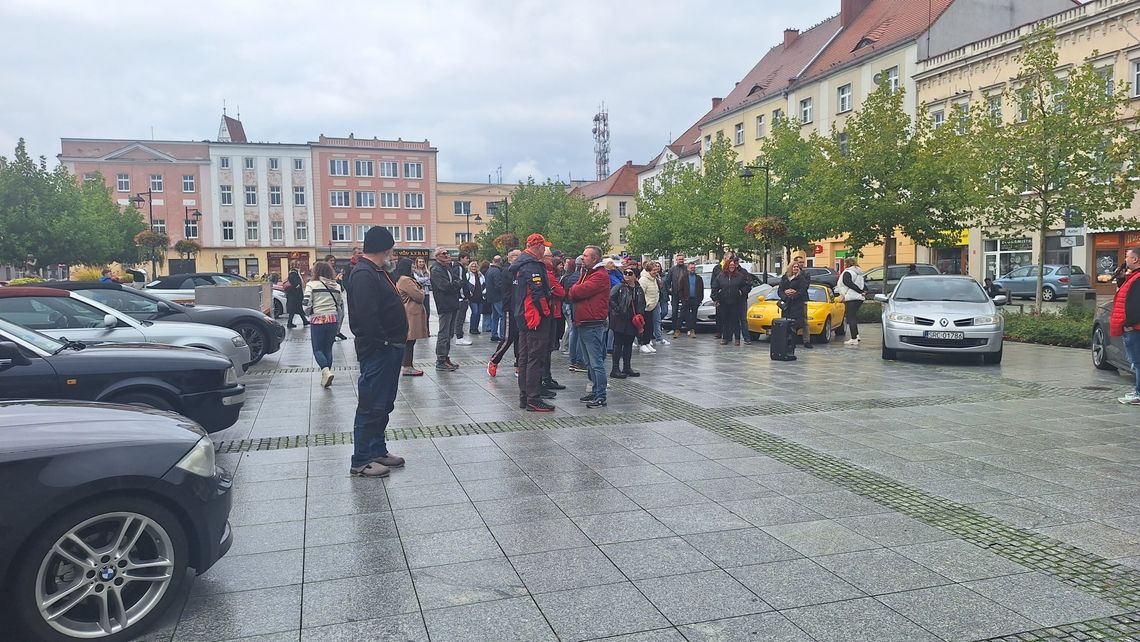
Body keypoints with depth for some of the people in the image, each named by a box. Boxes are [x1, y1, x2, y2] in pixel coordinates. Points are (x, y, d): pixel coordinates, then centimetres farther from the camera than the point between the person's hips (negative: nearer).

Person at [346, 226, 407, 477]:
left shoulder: (378, 272, 17)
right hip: (376, 351, -11)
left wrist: (395, 343, 14)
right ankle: (361, 461, 3)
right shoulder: (363, 275, -17)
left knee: (383, 404, 17)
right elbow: (366, 317, -26)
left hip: (389, 349, 11)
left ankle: (378, 451, 27)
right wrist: (384, 342, -20)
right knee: (371, 405, -4)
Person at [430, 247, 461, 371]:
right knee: (444, 334, -5)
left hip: (453, 305, 9)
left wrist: (454, 284, -7)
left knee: (450, 334, 13)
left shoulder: (449, 268, 18)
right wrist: (456, 284, -5)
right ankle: (441, 361, 1)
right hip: (444, 306, -9)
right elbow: (445, 286, -21)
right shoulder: (436, 270, -9)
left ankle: (445, 357, 21)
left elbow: (460, 283, 13)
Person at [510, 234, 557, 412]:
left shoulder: (519, 265, 16)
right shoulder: (533, 266, -16)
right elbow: (538, 292, -23)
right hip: (535, 317, -10)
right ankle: (533, 399, -6)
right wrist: (546, 312, -12)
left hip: (523, 317, 10)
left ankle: (524, 396, 21)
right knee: (535, 357, -7)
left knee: (524, 356, 14)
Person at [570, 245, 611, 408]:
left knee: (596, 362, -7)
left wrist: (573, 290, 0)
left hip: (593, 325, -10)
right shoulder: (585, 273, 19)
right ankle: (596, 391, 24)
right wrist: (576, 291, -10)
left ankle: (600, 397, -4)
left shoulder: (600, 275, -12)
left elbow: (580, 291, -21)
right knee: (588, 362, 15)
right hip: (582, 324, 10)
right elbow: (572, 294, 11)